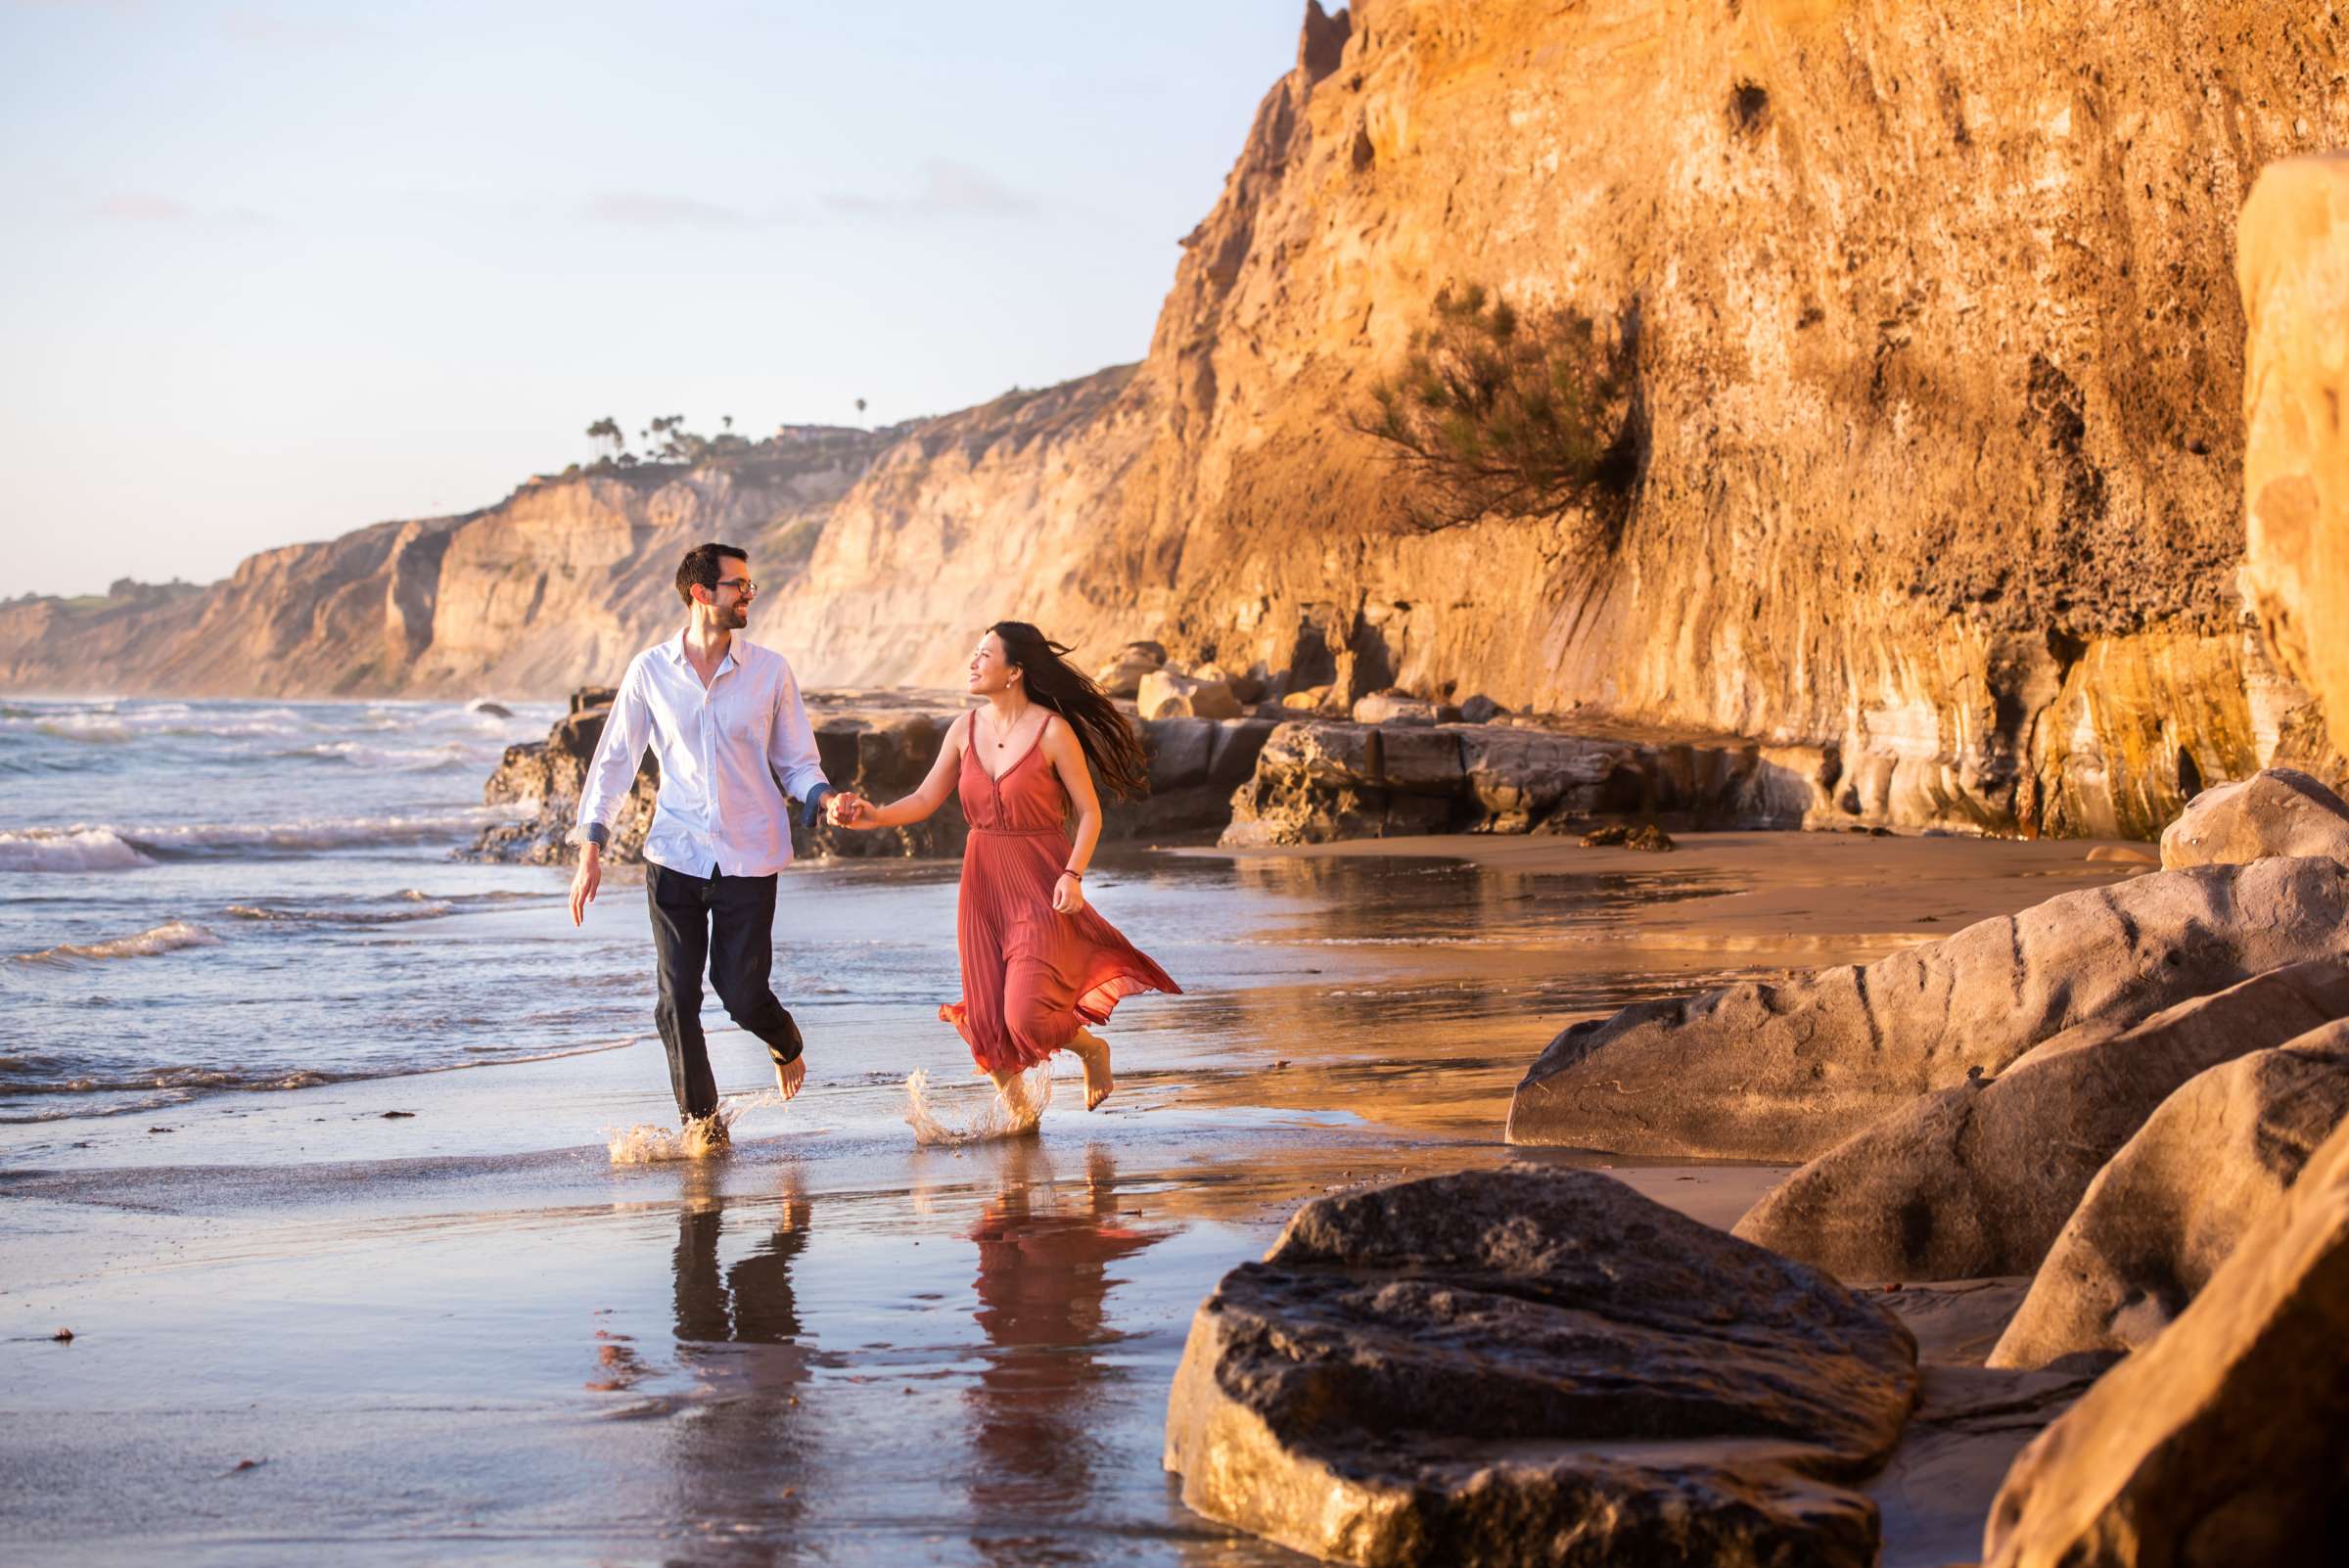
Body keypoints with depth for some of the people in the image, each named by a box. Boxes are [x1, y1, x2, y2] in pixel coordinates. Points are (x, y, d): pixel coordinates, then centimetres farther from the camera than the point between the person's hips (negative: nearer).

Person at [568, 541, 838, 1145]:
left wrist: (824, 797, -16)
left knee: (742, 992, -3)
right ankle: (700, 1118, 15)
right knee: (678, 999, -2)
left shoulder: (770, 671, 1)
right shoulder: (650, 671, 1)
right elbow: (614, 761, 6)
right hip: (674, 855, 1)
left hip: (750, 857, -1)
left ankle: (786, 1046, 33)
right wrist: (591, 851, 1)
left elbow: (797, 761, 7)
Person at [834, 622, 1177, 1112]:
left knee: (1027, 1014, -14)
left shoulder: (1053, 731, -12)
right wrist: (874, 817, -12)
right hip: (984, 884, 5)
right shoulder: (966, 728, 3)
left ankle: (1092, 1049, 18)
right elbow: (926, 800, 5)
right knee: (988, 1023, 5)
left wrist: (1073, 875, -19)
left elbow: (1090, 812, -8)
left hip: (1041, 887, -5)